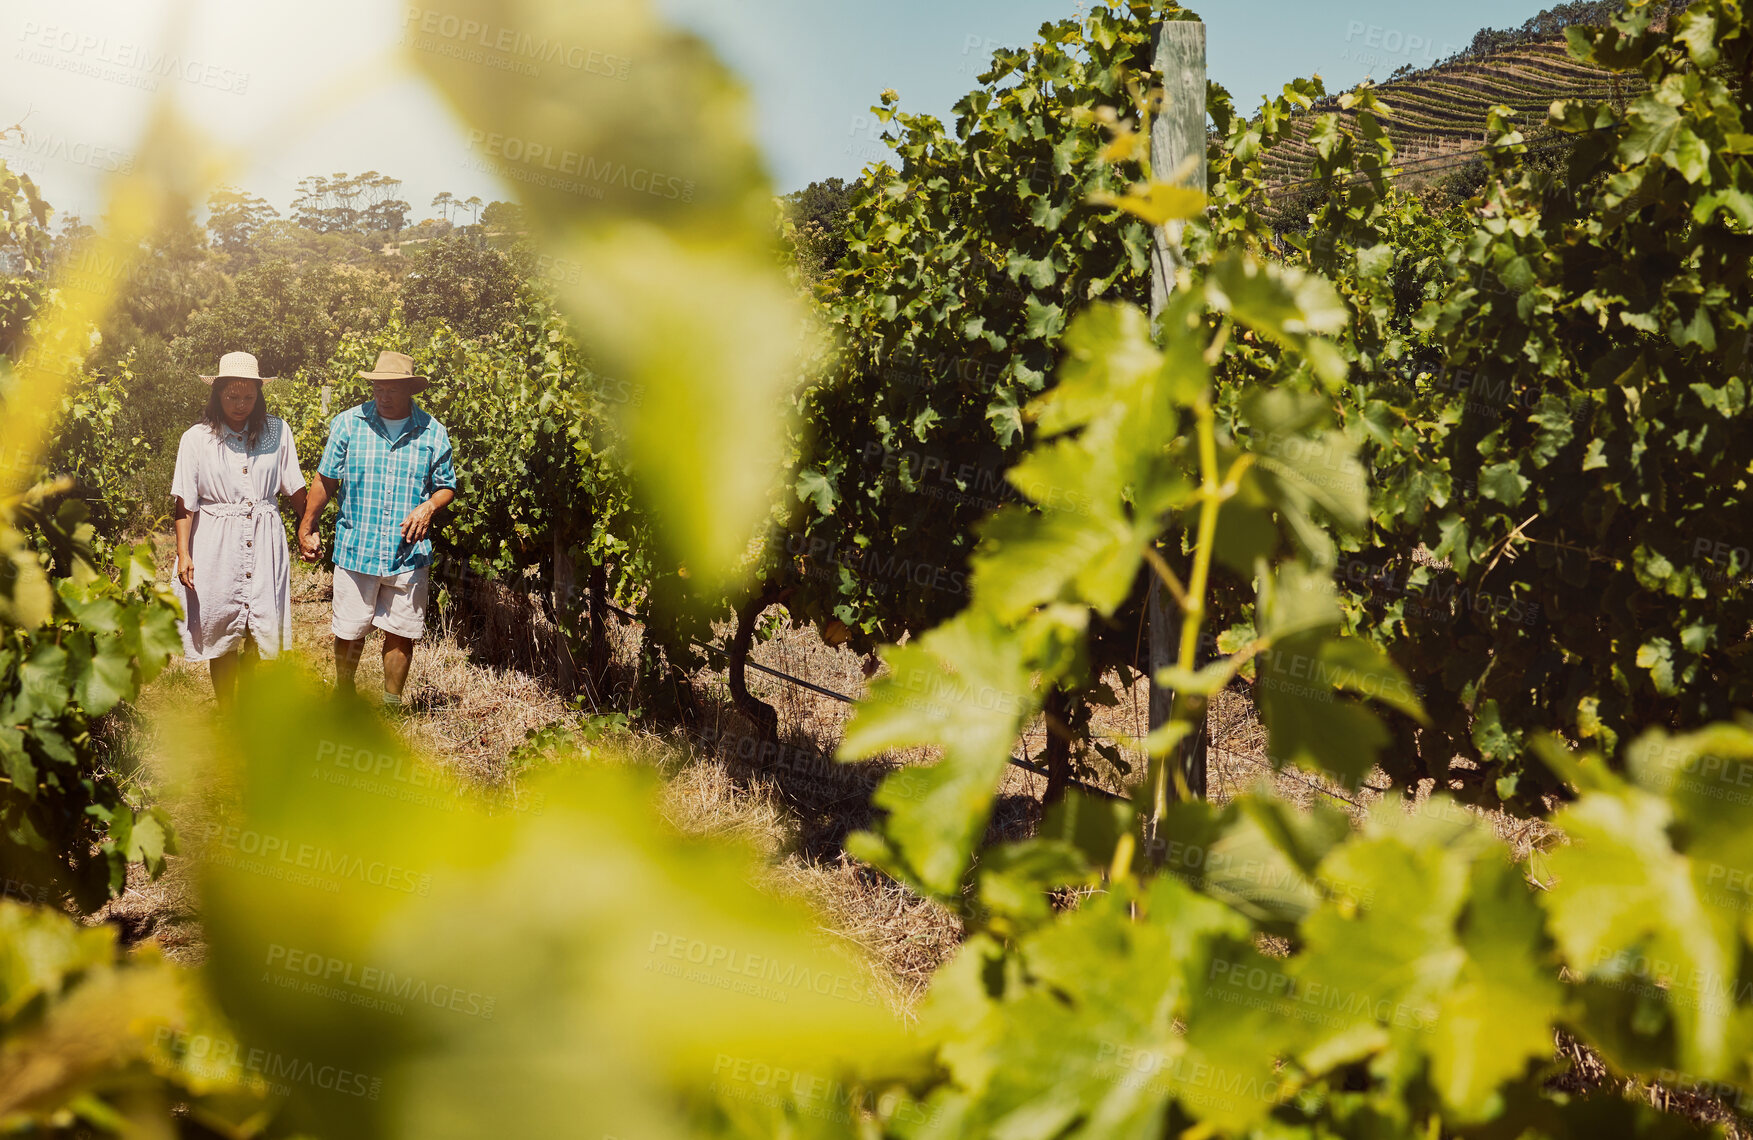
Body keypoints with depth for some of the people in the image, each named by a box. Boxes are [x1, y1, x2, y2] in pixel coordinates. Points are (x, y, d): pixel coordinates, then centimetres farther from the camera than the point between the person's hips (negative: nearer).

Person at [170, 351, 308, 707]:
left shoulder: (277, 431, 4)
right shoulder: (197, 438, 0)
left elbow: (294, 488, 12)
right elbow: (184, 502, -1)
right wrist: (183, 554, -6)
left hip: (265, 542, 1)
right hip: (216, 545, -1)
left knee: (262, 632, -2)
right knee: (222, 638, 3)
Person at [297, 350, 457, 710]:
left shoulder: (432, 433, 3)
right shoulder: (348, 424, 1)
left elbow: (447, 487, 12)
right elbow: (326, 480, 9)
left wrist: (429, 507, -9)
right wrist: (307, 528, 10)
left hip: (409, 554, 0)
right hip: (355, 549, 0)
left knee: (400, 633, 5)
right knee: (349, 633, 6)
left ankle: (391, 706, 22)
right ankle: (343, 697, 30)